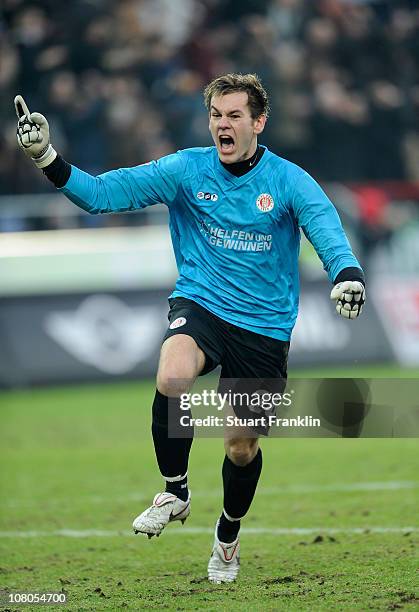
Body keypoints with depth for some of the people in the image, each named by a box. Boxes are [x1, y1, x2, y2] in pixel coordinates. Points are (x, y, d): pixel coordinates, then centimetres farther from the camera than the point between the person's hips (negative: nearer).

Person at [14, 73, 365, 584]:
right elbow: (103, 193, -8)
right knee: (172, 379, -34)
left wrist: (346, 270, -46)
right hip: (199, 306, 0)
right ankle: (175, 492, -10)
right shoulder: (186, 169, -4)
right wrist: (47, 159, -23)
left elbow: (325, 225, -24)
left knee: (243, 448, 8)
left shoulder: (288, 180, -8)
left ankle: (228, 536, 41)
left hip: (264, 326, 0)